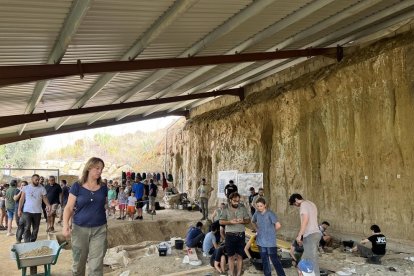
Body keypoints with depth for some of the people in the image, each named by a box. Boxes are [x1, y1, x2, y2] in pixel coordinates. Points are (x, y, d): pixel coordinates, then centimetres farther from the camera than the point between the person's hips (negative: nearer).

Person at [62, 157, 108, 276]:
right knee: (78, 264, 13)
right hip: (80, 229, -1)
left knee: (96, 266, -2)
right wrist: (65, 224, -18)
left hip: (99, 230, 1)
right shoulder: (77, 186, -4)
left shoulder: (103, 187, 5)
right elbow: (69, 207, -6)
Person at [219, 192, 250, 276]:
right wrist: (230, 222, -22)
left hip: (240, 235, 1)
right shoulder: (226, 209, -3)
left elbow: (248, 220, 3)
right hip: (230, 235, 0)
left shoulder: (243, 208, -1)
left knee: (240, 256, 6)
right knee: (231, 256, 8)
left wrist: (242, 221, -18)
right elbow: (221, 221, -6)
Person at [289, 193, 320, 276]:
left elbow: (305, 220, -20)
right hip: (316, 233, 9)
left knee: (312, 259, -5)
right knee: (306, 258, 15)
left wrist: (299, 235, -17)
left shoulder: (303, 204, -8)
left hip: (310, 235, -9)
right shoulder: (311, 204, 19)